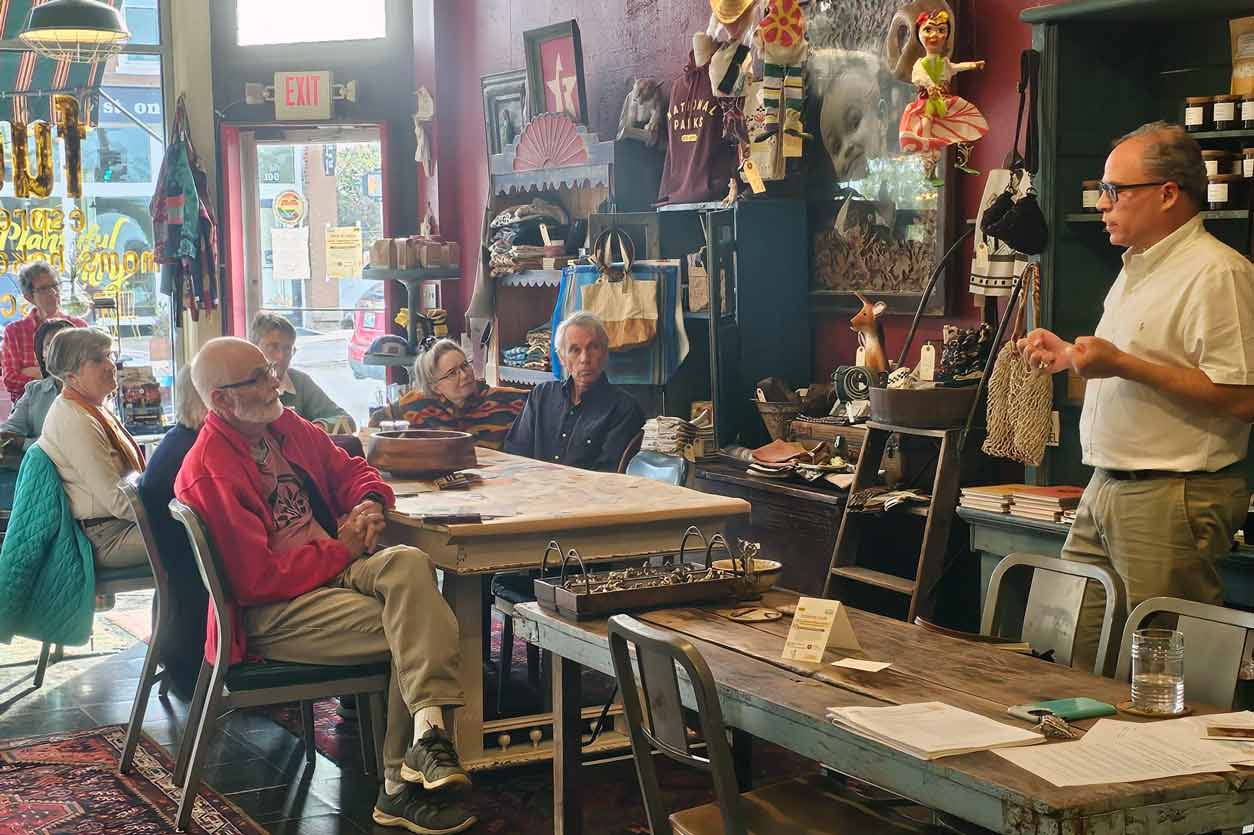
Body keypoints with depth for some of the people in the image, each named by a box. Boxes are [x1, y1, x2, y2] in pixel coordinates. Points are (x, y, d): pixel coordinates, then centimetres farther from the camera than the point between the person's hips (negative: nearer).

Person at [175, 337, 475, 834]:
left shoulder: (286, 427, 11)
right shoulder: (209, 474, -15)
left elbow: (348, 469, 25)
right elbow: (257, 578, -18)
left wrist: (369, 502, 0)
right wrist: (342, 550, -11)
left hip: (335, 566, 7)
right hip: (268, 611, -7)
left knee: (409, 564, -26)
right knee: (414, 633, -24)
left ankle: (427, 729, -38)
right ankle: (402, 789, -19)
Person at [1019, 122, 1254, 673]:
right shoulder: (1136, 269, 19)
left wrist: (1122, 364, -21)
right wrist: (1071, 357, 16)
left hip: (1172, 499, -9)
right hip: (1105, 491, 10)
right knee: (1067, 657, 10)